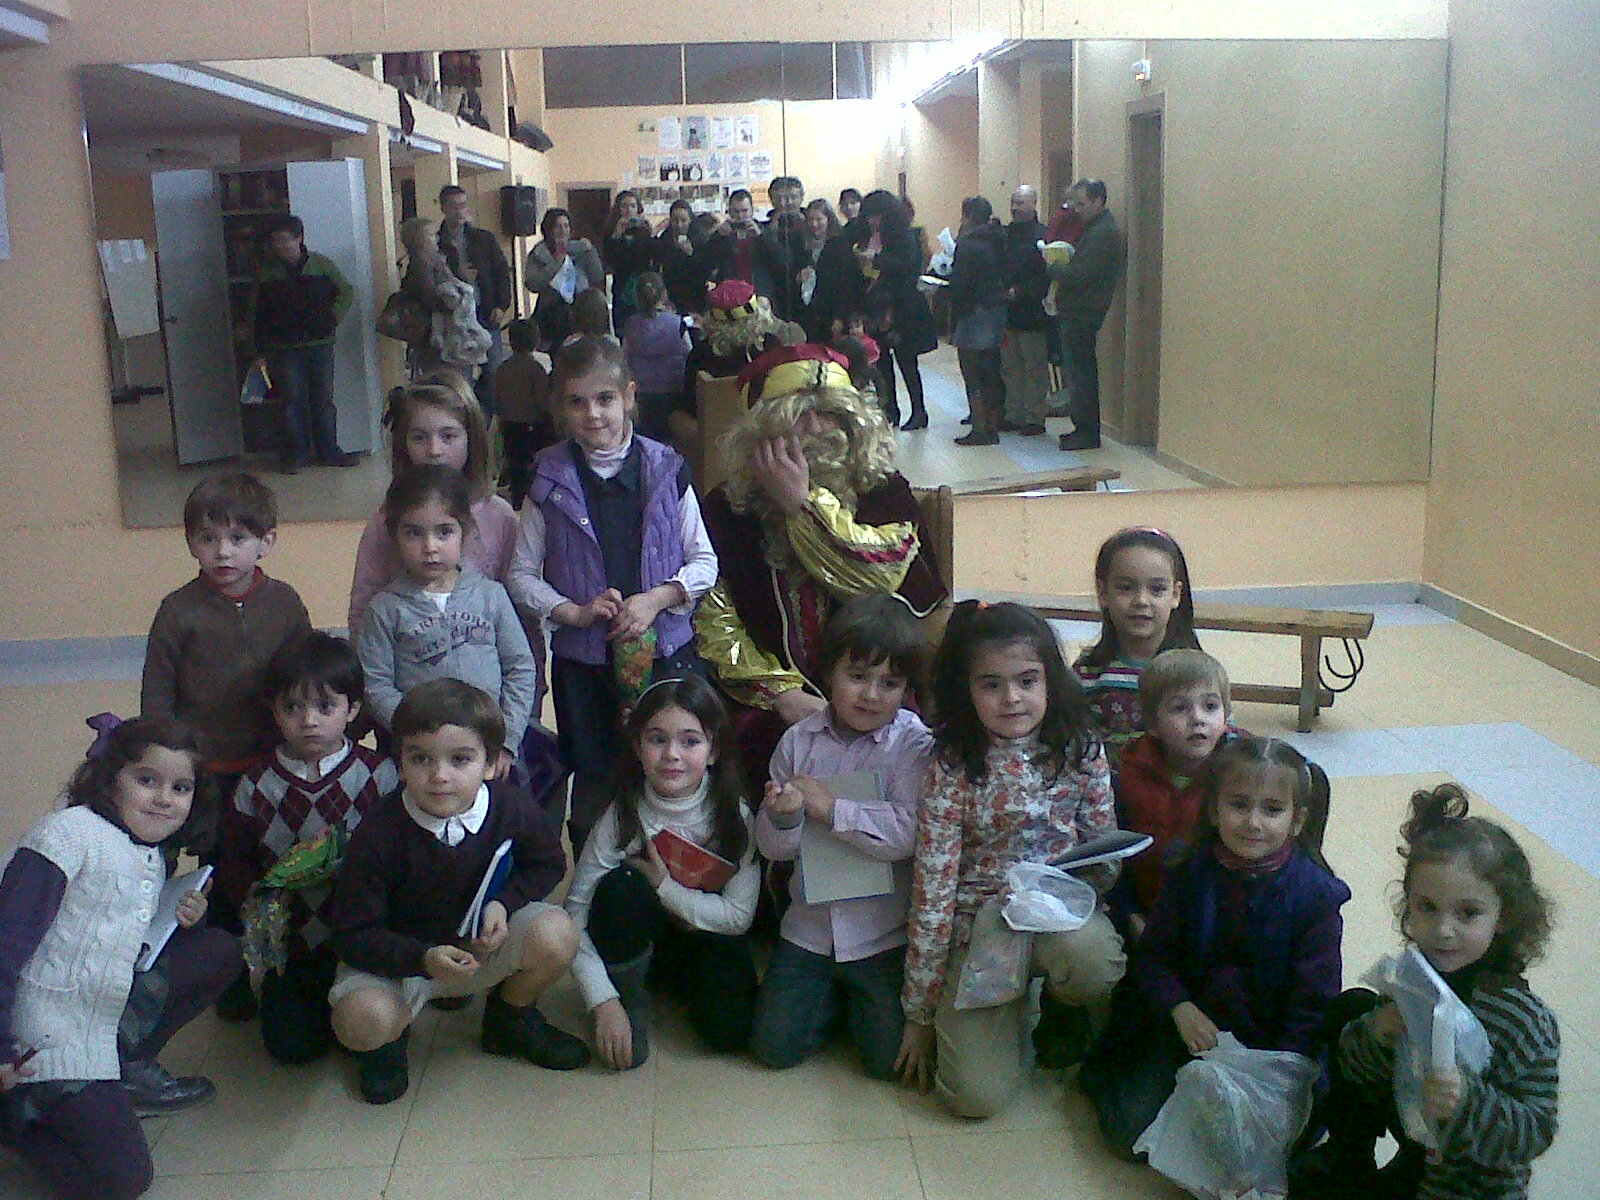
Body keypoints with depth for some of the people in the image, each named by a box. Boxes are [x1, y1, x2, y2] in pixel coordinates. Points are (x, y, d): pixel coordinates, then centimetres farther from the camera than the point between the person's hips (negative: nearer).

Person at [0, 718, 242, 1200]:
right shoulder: (71, 831, -16)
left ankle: (127, 1069, 9)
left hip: (109, 1013, 8)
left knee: (218, 951, 5)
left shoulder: (152, 861, 9)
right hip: (51, 1031, -8)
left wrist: (182, 920, -3)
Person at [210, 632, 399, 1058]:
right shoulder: (258, 785, -3)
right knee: (290, 1043, -2)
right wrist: (257, 904, -13)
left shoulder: (378, 774, -9)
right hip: (290, 939, 1)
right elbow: (234, 861, 5)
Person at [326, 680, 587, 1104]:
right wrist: (423, 959, -36)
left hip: (485, 942, 2)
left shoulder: (513, 808, -19)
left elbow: (548, 863, 2)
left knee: (555, 935, -26)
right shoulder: (381, 833, -26)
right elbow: (352, 934, -20)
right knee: (360, 1022, -33)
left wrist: (504, 903, -18)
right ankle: (389, 1037, 10)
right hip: (398, 954, -2)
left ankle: (511, 1016, 9)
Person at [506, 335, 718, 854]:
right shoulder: (551, 482, -1)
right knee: (594, 784, 10)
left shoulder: (665, 470, -1)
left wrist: (655, 600, -15)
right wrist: (576, 612, -14)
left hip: (666, 648, 0)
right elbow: (522, 574, 2)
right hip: (582, 656, 0)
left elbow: (704, 561, 1)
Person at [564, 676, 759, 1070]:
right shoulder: (624, 814, -20)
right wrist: (603, 1001, -28)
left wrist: (664, 886, -27)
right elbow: (576, 911, -21)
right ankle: (631, 999, -9)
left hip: (710, 941, 1)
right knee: (619, 886, -32)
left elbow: (738, 915, -18)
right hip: (642, 940, -1)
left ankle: (685, 986, 10)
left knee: (728, 1030, -25)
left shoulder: (733, 815, -18)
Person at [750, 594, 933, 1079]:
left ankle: (860, 996, 25)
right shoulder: (799, 740, -2)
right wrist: (784, 817, -24)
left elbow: (909, 833, -24)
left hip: (883, 931, -3)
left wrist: (830, 808, -21)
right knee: (775, 1047, 2)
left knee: (890, 1058, -4)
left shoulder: (914, 744, -12)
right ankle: (834, 991, 28)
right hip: (811, 925, 3)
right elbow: (772, 847, 0)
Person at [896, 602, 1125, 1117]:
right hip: (981, 918, -1)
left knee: (1089, 956, -37)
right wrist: (919, 1012, -6)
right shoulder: (953, 768, -11)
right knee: (975, 1095, -18)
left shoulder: (1080, 751, -5)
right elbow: (933, 888, -9)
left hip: (1062, 906, 2)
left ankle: (1062, 1008, 3)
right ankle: (1007, 1010, 17)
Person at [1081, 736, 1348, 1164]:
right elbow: (1154, 954, 2)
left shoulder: (1316, 893, -11)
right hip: (1192, 1026, 1)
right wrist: (1182, 1009, -17)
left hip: (1271, 1040, -1)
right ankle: (1103, 1071, 19)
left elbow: (1314, 1000, -9)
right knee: (1130, 1132, -11)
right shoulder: (1193, 875, -4)